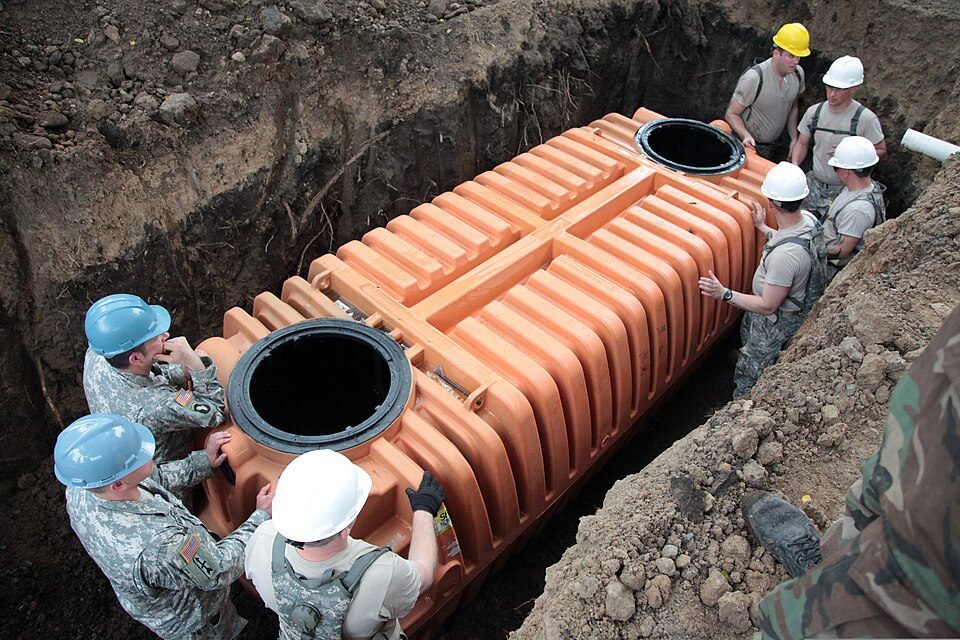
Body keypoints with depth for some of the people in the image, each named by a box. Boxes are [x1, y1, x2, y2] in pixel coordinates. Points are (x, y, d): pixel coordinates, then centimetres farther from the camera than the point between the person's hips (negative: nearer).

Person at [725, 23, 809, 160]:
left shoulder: (798, 73, -3)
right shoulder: (754, 78, -26)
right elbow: (731, 114, -21)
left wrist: (794, 138, 5)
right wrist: (746, 136, -37)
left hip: (773, 146, 6)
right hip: (749, 144, -6)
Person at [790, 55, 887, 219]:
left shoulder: (866, 118, -11)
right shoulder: (814, 112, 2)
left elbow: (881, 152, -4)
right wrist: (795, 164, -7)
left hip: (845, 190, -4)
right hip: (814, 182, 4)